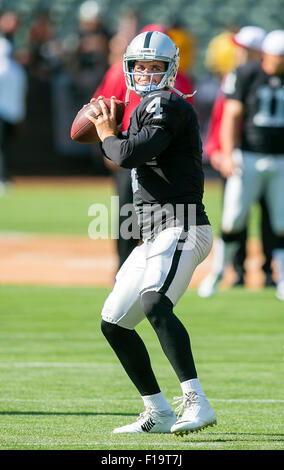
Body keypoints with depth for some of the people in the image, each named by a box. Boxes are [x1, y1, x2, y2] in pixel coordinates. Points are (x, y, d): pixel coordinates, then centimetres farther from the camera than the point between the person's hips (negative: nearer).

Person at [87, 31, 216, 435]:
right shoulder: (145, 108, 20)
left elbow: (129, 155, -21)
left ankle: (196, 403, -41)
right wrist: (115, 132, 20)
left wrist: (107, 135, -2)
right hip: (154, 236, 11)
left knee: (155, 303, -33)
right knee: (114, 323, 13)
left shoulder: (169, 104, -10)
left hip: (180, 229, -11)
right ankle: (159, 414, 19)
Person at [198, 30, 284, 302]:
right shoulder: (245, 75, -2)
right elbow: (232, 116, -4)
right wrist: (227, 154, -14)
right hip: (248, 158, -2)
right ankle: (219, 269, 15)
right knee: (233, 220, -4)